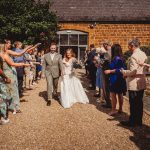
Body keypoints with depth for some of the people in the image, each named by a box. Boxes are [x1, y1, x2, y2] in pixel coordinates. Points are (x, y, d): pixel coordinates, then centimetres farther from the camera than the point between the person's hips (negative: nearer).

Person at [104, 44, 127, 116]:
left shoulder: (117, 59, -19)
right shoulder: (120, 58, 8)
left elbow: (119, 70, -23)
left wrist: (110, 71, -16)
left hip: (115, 80, -9)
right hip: (120, 79, 9)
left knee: (113, 94, -3)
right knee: (120, 94, 14)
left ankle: (113, 110, 2)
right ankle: (120, 109, 24)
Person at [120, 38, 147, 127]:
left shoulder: (134, 56, -19)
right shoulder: (143, 54, 8)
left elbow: (133, 71, -23)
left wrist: (123, 72, -7)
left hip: (134, 84, -8)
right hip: (142, 83, 9)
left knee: (133, 104, 2)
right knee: (139, 103, 15)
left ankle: (132, 122, 13)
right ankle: (139, 121, 24)